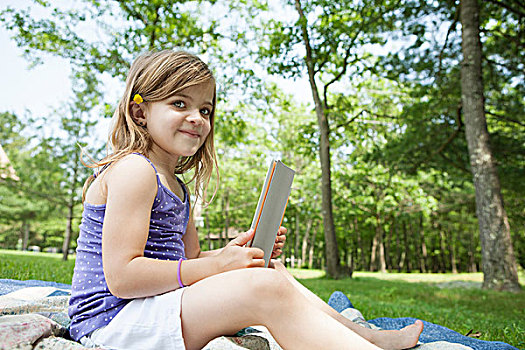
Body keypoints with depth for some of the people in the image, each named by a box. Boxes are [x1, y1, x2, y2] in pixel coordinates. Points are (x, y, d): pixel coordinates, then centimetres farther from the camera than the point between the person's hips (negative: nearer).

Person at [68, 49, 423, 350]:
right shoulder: (133, 170, -16)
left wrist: (239, 250, -3)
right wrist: (215, 265, -22)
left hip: (152, 313, 9)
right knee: (267, 289, -25)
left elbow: (190, 259, 15)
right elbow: (121, 277, -23)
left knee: (270, 268, 8)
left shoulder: (175, 187, 14)